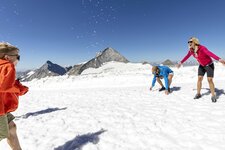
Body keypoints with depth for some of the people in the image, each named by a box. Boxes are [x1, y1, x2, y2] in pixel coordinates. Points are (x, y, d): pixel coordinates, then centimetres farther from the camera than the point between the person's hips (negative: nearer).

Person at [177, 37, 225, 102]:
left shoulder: (202, 48, -30)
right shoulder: (191, 50, -10)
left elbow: (210, 53, -46)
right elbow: (187, 56, 7)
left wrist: (219, 59, -60)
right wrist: (181, 62, 17)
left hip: (209, 65, -6)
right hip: (202, 66, 6)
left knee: (209, 80, -9)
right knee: (199, 79, 2)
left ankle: (213, 96, 6)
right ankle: (198, 94, 13)